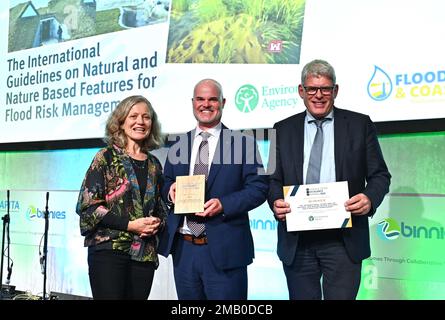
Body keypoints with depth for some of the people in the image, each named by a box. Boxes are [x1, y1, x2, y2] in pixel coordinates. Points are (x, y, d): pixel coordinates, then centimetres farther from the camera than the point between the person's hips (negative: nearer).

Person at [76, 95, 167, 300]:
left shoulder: (154, 165, 14)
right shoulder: (106, 157, -1)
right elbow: (87, 205, -7)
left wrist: (157, 224, -3)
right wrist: (130, 224, -14)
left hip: (145, 254, 5)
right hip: (109, 249, -4)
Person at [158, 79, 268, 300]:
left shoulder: (243, 143, 0)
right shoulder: (178, 144, 12)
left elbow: (259, 187, -5)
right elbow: (165, 185, 17)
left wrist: (224, 204, -19)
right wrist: (170, 190, -7)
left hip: (225, 250, -3)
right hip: (183, 248, 4)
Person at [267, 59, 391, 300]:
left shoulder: (360, 125, 4)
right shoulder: (283, 129, 9)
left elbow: (380, 175, 5)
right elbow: (274, 178, 11)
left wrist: (370, 198, -16)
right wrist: (276, 202, -10)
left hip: (343, 239, -2)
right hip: (296, 240, 2)